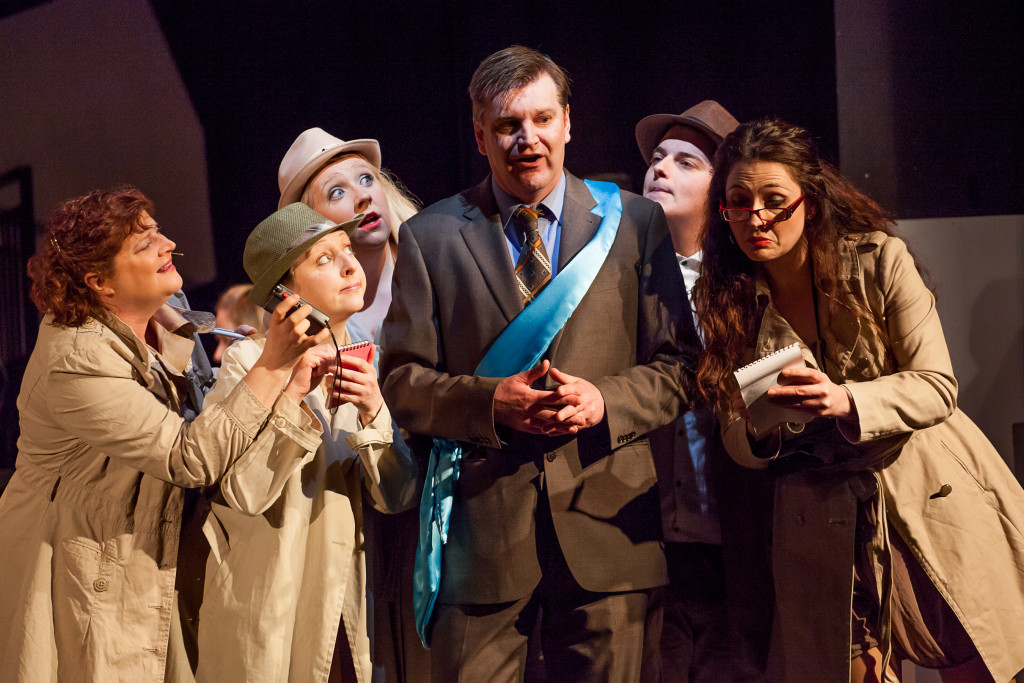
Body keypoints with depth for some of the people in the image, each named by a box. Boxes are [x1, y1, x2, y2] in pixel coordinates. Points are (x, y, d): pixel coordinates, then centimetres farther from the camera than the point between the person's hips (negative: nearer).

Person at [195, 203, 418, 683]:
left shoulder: (365, 368, 4)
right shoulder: (248, 363, -12)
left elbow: (396, 497, -1)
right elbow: (244, 494, -20)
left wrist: (374, 415, -17)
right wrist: (298, 399, -23)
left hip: (341, 604, 5)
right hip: (264, 608, -5)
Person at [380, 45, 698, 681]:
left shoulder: (636, 222, 7)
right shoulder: (429, 237, 6)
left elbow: (676, 365, 6)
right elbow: (404, 379, 4)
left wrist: (605, 400, -13)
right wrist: (493, 402, -14)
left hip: (606, 518, 1)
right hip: (482, 525, 0)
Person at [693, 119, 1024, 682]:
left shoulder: (879, 261, -8)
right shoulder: (727, 300, -1)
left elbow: (936, 387, -10)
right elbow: (736, 442, 3)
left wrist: (846, 401, -26)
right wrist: (757, 431, -21)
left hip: (931, 502, -1)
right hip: (821, 524, 2)